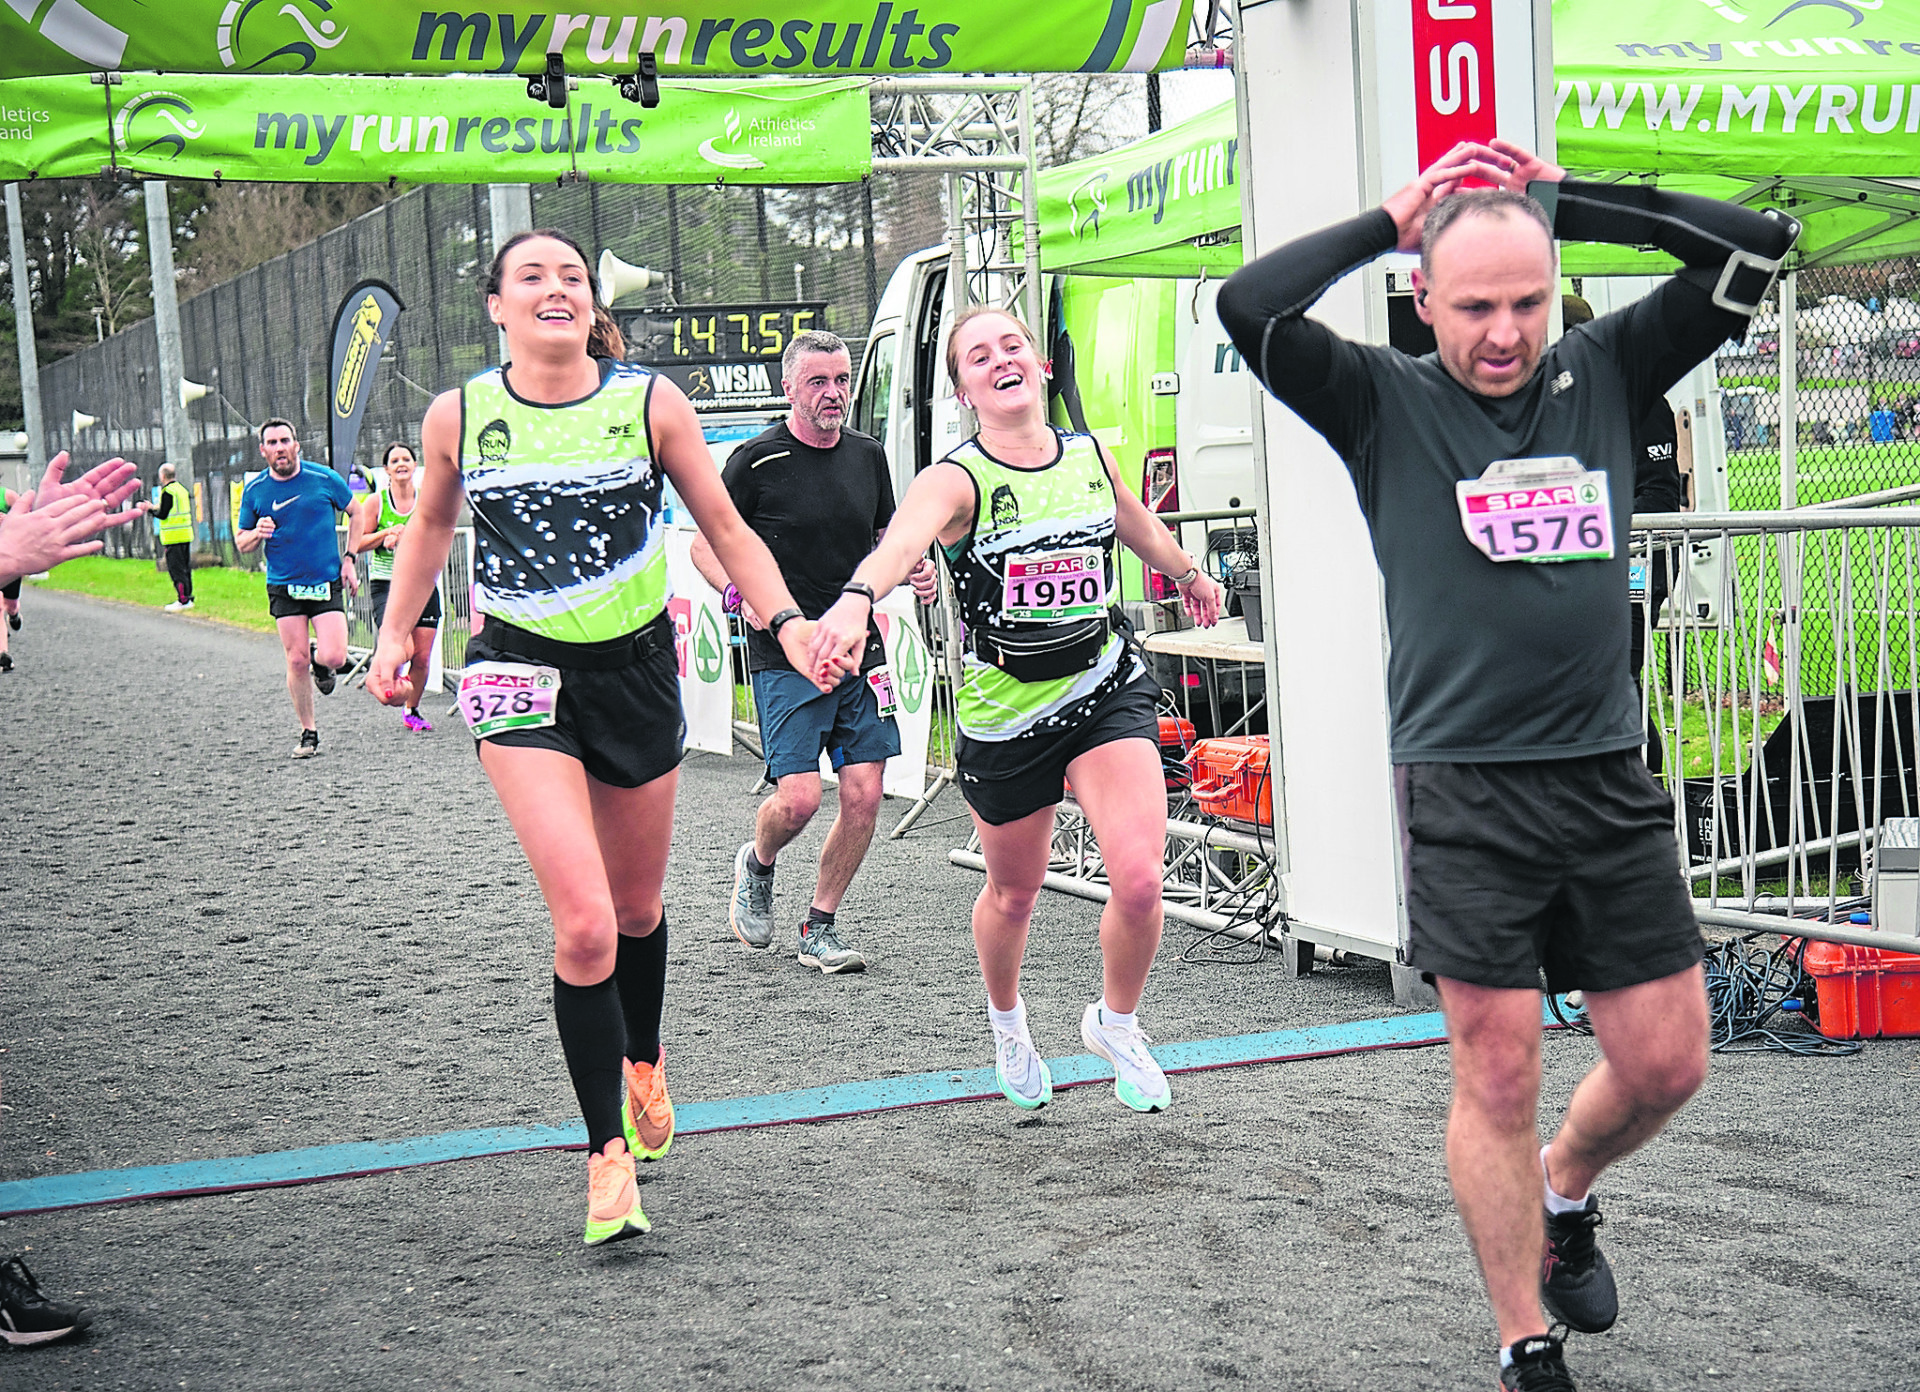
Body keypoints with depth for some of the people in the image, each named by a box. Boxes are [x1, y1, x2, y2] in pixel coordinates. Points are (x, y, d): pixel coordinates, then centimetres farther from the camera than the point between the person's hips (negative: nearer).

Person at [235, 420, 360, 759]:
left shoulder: (324, 478, -4)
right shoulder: (254, 490, 1)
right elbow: (241, 542, 10)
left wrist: (349, 559, 5)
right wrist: (257, 534, -13)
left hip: (327, 581, -1)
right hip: (283, 587, 1)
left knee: (335, 657, -14)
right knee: (296, 662, -3)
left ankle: (319, 661, 25)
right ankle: (308, 734, 13)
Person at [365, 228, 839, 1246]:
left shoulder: (651, 403, -5)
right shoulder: (458, 416, -4)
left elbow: (725, 530, 3)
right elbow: (430, 526, 16)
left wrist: (787, 620, -11)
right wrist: (395, 634, 13)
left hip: (636, 667, 2)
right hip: (520, 675, -2)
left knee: (637, 909, 18)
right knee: (584, 923, -16)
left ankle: (643, 1062, 49)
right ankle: (606, 1155, -4)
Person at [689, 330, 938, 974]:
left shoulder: (868, 455, 10)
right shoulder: (756, 460, -6)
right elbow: (705, 543, 1)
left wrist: (915, 567, 2)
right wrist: (740, 594, -17)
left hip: (859, 650, 5)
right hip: (785, 656, -5)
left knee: (864, 797, -1)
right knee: (799, 798, -13)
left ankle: (820, 927, 14)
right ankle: (756, 866, 22)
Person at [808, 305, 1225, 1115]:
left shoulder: (1090, 457, -1)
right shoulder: (958, 479, -16)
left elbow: (1137, 523, 24)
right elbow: (904, 538, -39)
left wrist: (1189, 574, 42)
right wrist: (858, 596, -61)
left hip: (1105, 691, 2)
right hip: (1003, 712, -2)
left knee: (1140, 878, -15)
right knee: (1013, 892, 15)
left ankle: (1115, 1023, 15)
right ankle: (1005, 1020, 48)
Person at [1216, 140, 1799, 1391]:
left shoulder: (1606, 374, 7)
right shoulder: (1385, 403, -1)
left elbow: (1756, 247, 2)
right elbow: (1248, 306, -17)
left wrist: (1560, 199, 2)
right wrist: (1392, 217, -5)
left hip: (1610, 780, 4)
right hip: (1466, 790, -3)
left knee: (1668, 1065, 8)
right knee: (1499, 1078, 2)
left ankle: (1566, 1194, 39)